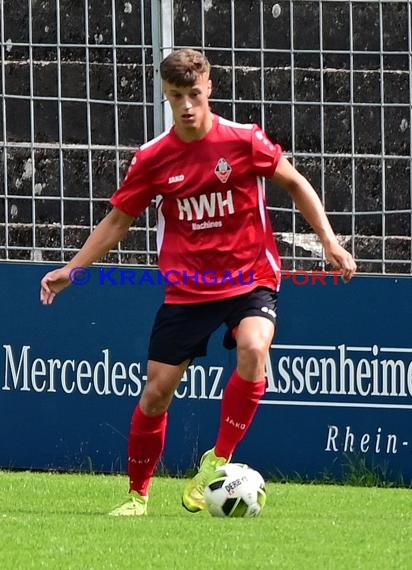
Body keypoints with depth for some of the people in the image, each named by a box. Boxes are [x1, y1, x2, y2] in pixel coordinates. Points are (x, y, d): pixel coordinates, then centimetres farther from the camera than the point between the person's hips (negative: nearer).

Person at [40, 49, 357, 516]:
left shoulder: (244, 141, -9)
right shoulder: (153, 158, -4)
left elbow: (295, 184, 5)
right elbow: (118, 218, 7)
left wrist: (329, 241, -1)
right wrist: (71, 269, 1)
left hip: (250, 280, -2)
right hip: (187, 290, 2)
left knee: (253, 350, -32)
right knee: (156, 391, 1)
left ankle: (218, 460, -18)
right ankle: (137, 494, 20)